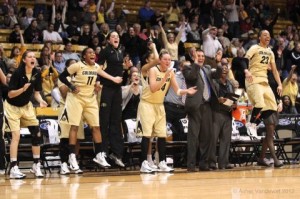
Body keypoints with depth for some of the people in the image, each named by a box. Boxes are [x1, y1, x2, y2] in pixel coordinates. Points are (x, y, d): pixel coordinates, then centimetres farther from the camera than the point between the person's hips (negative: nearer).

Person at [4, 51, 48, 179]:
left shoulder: (37, 74, -9)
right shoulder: (17, 73, -23)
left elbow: (36, 92, 1)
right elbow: (10, 94, -21)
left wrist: (40, 101, -19)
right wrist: (23, 89, -37)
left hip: (26, 106, 5)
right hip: (12, 107, -5)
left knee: (37, 134, -1)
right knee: (16, 135, -15)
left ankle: (36, 166, 12)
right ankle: (13, 168, -14)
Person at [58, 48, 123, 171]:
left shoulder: (96, 67, 4)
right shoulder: (77, 66, -13)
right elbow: (62, 76, -9)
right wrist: (71, 86, -20)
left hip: (90, 99, 6)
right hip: (76, 98, -6)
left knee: (96, 126, 3)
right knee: (74, 126, -8)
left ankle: (99, 155, 10)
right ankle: (72, 157, -6)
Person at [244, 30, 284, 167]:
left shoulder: (270, 52, 18)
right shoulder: (255, 48, -3)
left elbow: (274, 70, 20)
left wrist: (279, 84, 9)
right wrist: (246, 71, -36)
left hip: (265, 82, 7)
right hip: (254, 81, -7)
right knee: (259, 104, -35)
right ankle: (251, 123, -7)